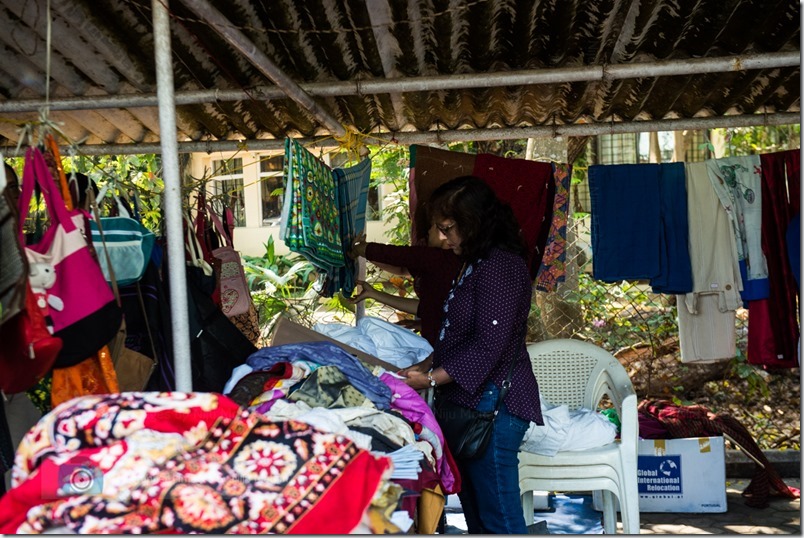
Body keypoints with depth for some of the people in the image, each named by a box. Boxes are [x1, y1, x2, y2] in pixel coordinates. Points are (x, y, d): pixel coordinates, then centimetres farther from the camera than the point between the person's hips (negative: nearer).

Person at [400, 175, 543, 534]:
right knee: (474, 509, 16)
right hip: (468, 401, 11)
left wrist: (431, 379, -21)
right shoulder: (476, 264, 17)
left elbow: (488, 346, -21)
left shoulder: (501, 265, -16)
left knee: (499, 518, -3)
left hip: (492, 406, -10)